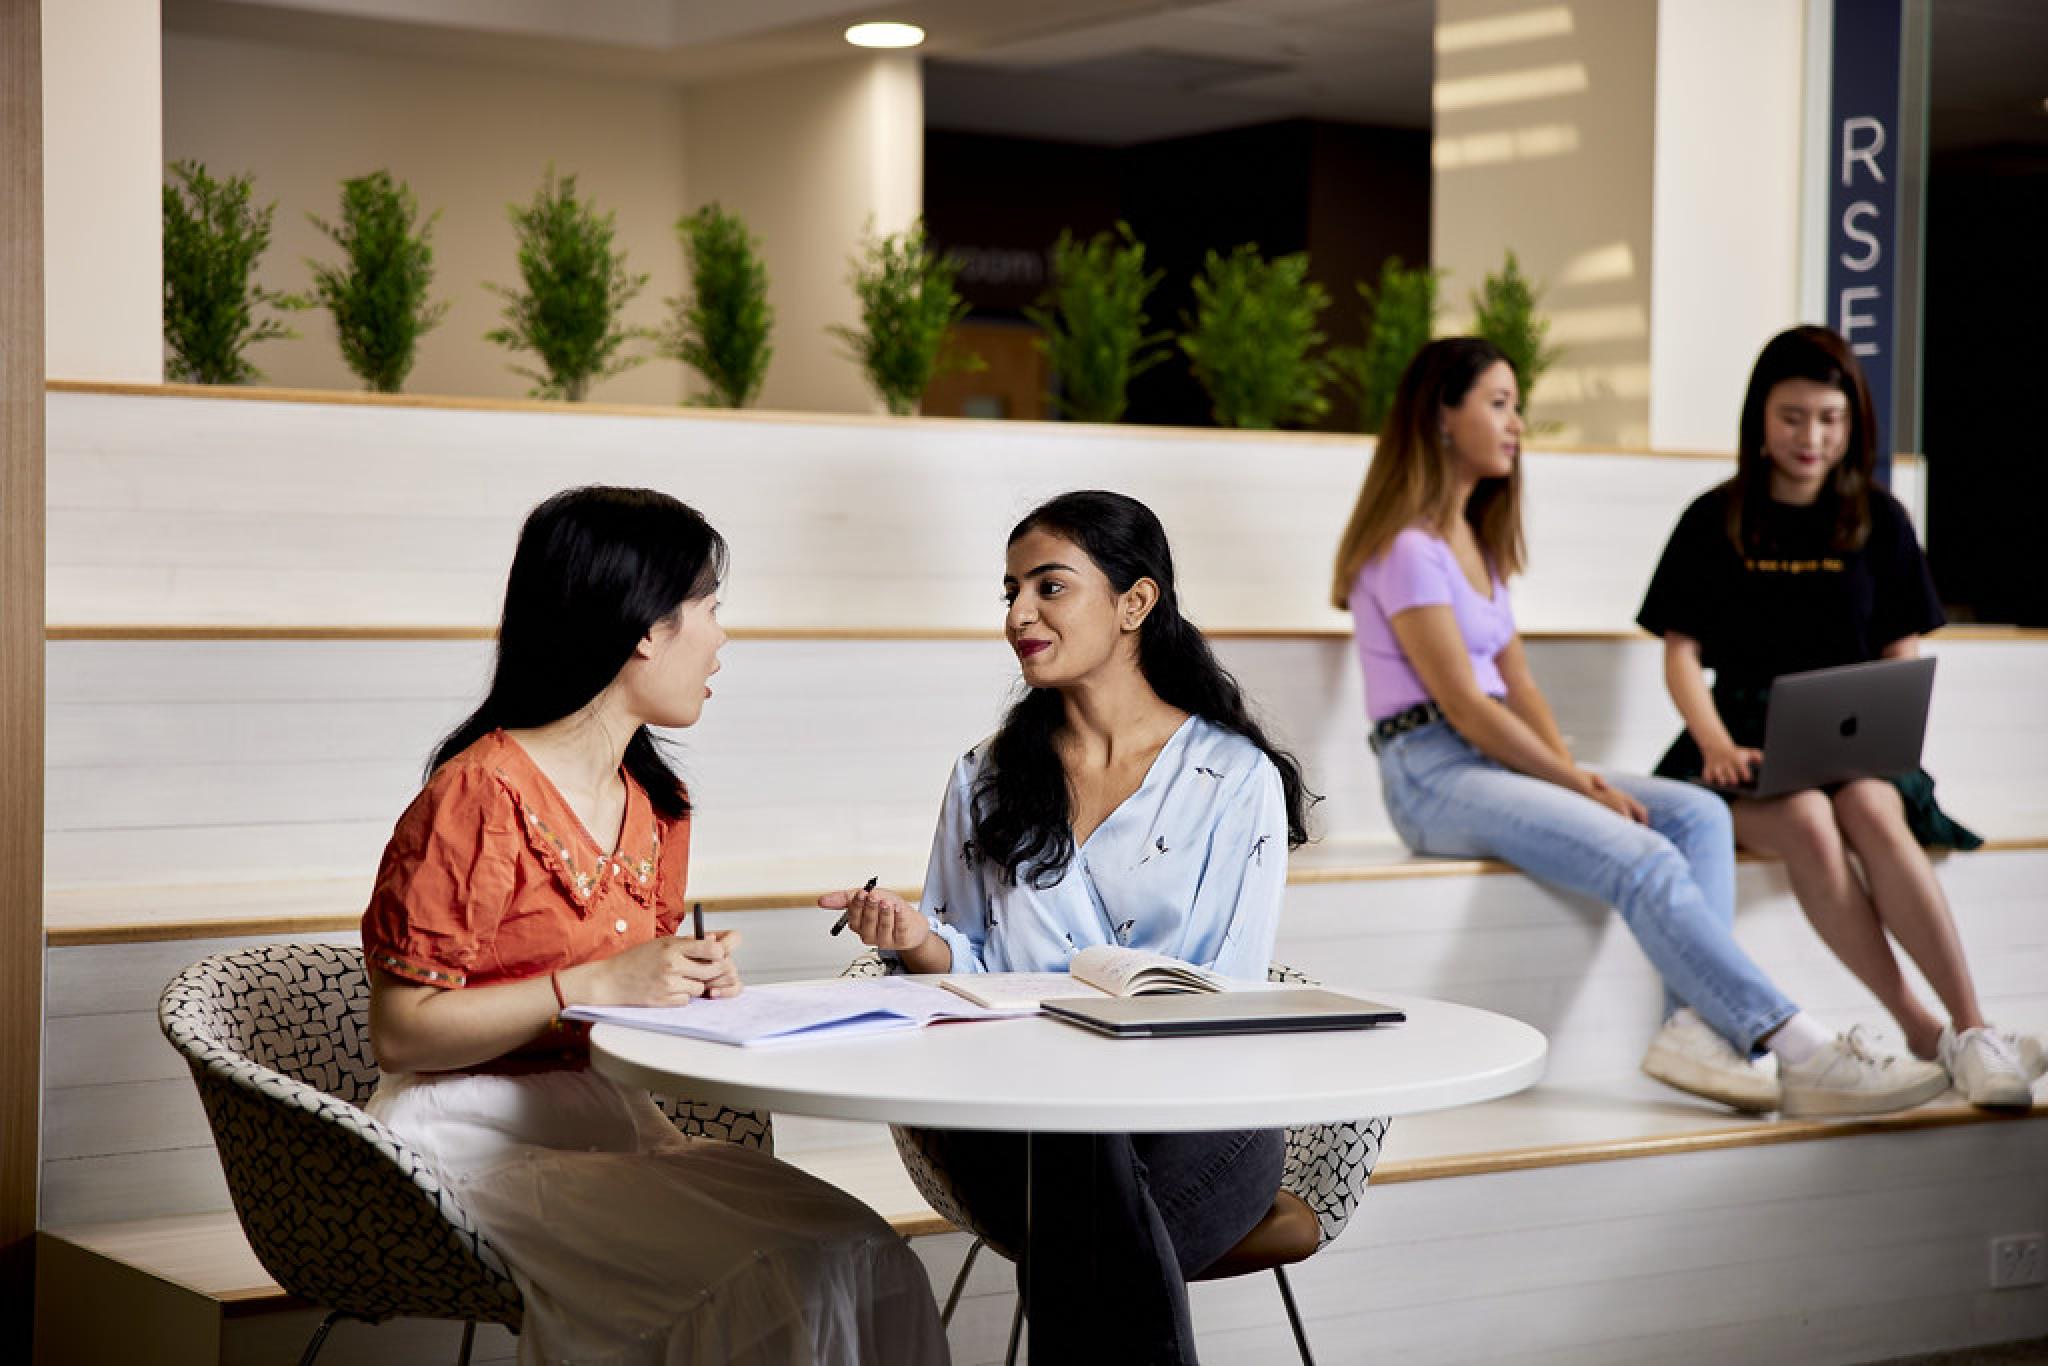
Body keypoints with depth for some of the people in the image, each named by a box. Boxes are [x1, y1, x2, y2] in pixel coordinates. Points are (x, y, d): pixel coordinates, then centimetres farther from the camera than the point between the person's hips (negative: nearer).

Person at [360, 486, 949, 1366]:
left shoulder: (658, 805, 15)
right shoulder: (479, 796, -13)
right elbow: (401, 1033, -14)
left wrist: (691, 985, 1)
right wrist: (598, 985, -19)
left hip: (610, 1125, 8)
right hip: (476, 1137, -8)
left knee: (871, 1265, -17)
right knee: (778, 1284, -26)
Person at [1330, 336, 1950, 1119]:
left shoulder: (1477, 542, 21)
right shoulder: (1407, 549, -9)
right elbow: (1465, 707, -14)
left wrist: (1577, 771, 1)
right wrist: (1579, 784, -11)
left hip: (1500, 762, 10)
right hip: (1433, 775, -10)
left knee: (1699, 814, -8)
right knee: (1644, 861, -26)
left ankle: (1693, 1026, -26)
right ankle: (1804, 1059, -28)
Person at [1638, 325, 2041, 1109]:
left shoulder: (1878, 521, 12)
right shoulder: (1716, 522, 8)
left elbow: (1901, 651, 12)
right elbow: (1681, 652, 5)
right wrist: (1716, 744, -13)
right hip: (1749, 739, -1)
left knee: (1872, 813, -35)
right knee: (1805, 822, -35)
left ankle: (1972, 1030, -39)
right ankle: (1925, 1034, -33)